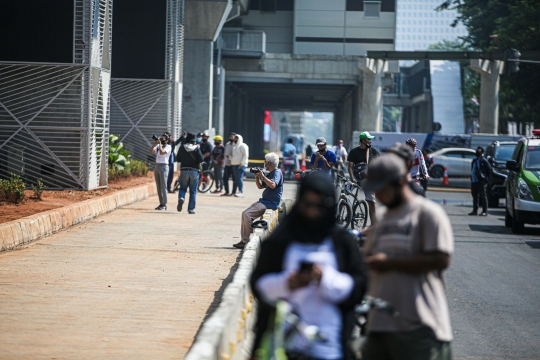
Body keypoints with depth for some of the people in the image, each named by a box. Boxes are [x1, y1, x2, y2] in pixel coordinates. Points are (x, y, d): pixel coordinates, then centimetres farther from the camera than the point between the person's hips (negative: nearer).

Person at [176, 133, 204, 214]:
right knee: (193, 191, 6)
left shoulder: (182, 148, -1)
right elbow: (201, 159, -12)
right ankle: (191, 208, 5)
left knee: (183, 188, 13)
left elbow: (178, 159, 5)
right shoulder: (196, 148, -8)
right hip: (194, 171, -1)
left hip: (184, 170, 1)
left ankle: (181, 198, -18)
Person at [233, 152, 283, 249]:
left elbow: (273, 185, -30)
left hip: (271, 203, -10)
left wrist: (262, 176, -23)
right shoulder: (270, 173, 21)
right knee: (245, 213, 4)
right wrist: (257, 177, 8)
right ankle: (243, 240, 4)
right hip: (265, 200, 10)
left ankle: (246, 241, -15)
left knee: (247, 215, -19)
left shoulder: (277, 173, -11)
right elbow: (260, 186, 25)